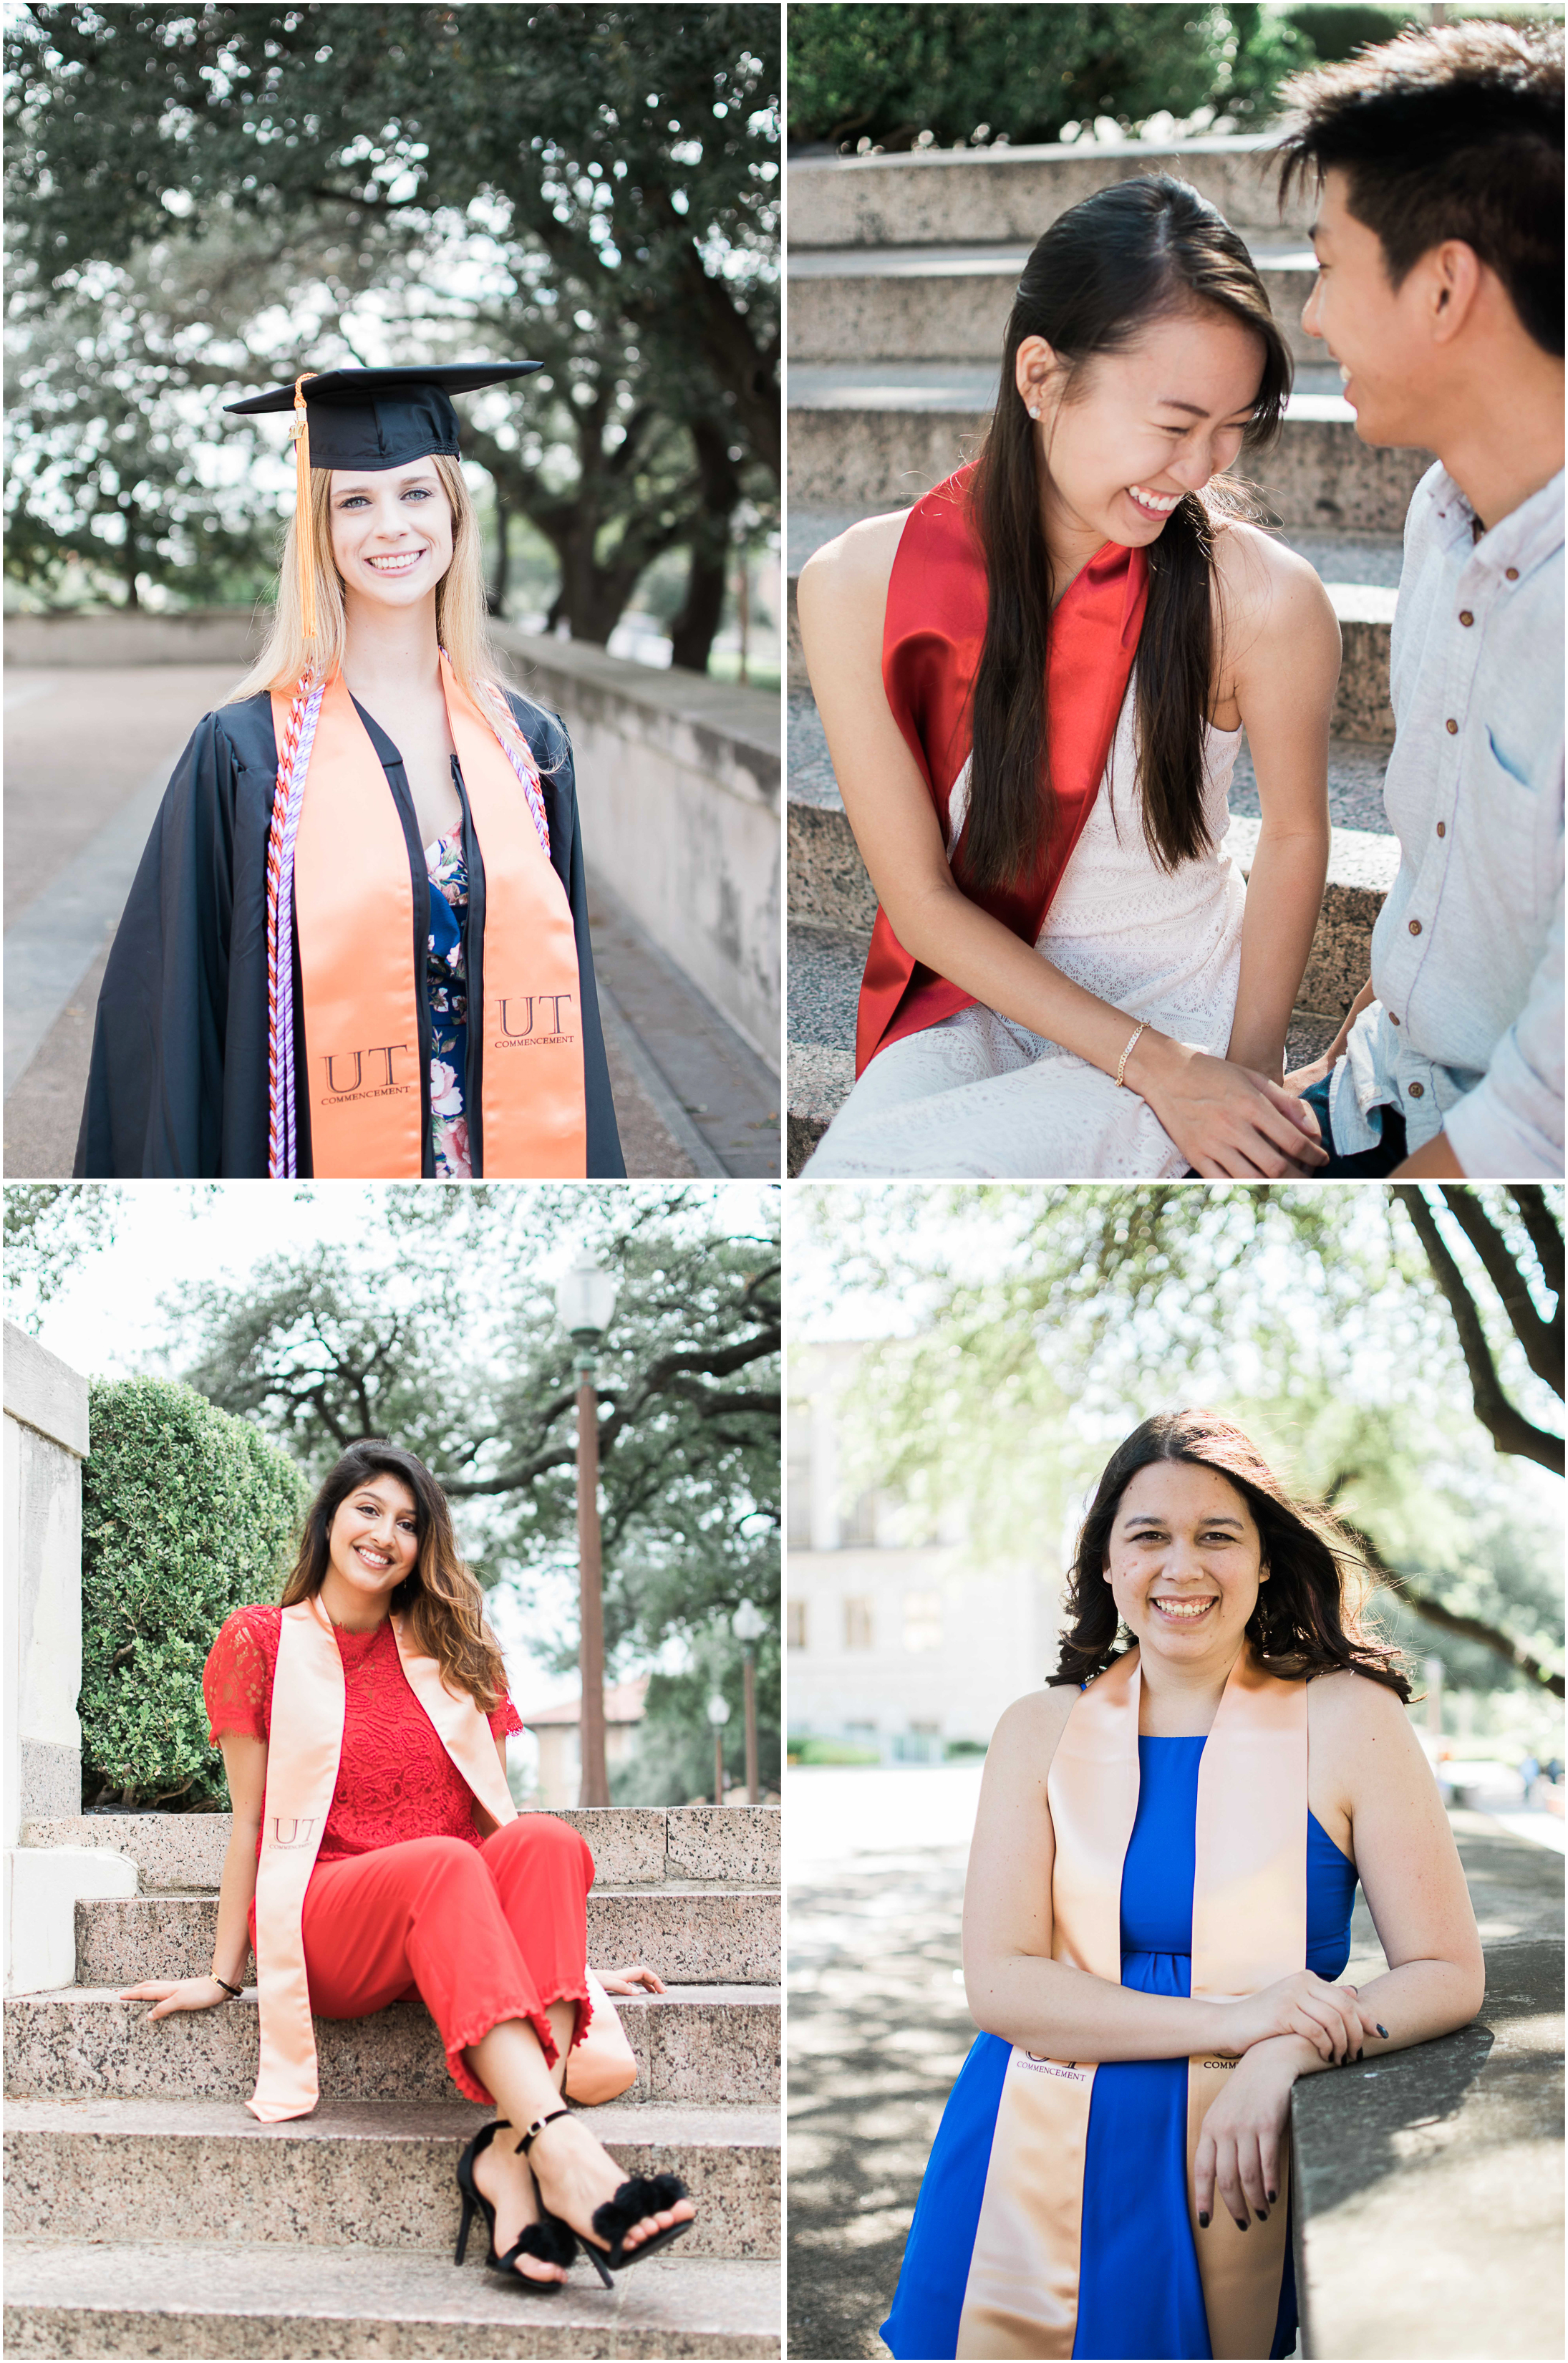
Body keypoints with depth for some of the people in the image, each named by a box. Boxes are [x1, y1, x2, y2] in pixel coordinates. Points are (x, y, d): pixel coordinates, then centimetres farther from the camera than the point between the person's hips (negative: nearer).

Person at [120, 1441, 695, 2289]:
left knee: (546, 1839, -31)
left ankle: (509, 2156, -46)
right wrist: (224, 1975, 4)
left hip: (452, 1932, 3)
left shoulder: (452, 1656, 19)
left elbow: (495, 1816, 17)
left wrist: (564, 1956, 10)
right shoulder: (261, 1641, 9)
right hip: (323, 1920, -3)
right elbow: (252, 1817, 7)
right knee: (443, 1863, -36)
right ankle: (560, 2147, -53)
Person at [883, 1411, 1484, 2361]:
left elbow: (1449, 1976, -4)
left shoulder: (1346, 1720, -3)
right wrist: (1229, 2024, -20)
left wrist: (1286, 2054, -23)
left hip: (1223, 2177, -1)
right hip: (1033, 2174, 2)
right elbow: (1000, 1984, -7)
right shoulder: (1041, 1731, 2)